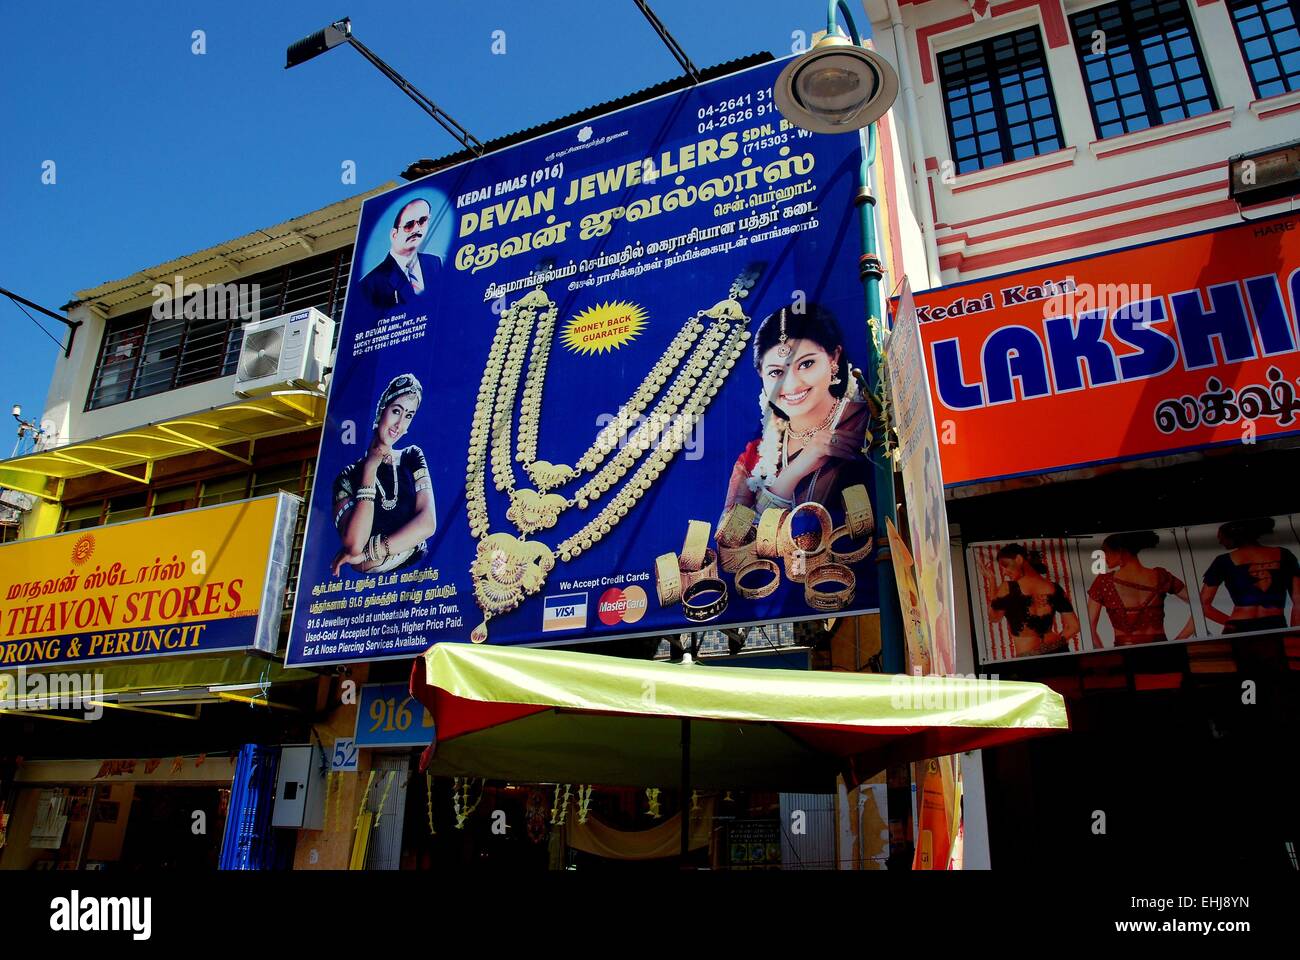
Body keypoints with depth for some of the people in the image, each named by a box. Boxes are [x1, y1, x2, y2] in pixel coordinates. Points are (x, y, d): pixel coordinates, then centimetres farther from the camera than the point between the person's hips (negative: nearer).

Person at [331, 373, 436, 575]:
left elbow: (428, 523, -1)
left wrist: (365, 553, -6)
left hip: (416, 571, 1)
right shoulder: (347, 477, 7)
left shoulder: (412, 457, 12)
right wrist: (370, 467, -3)